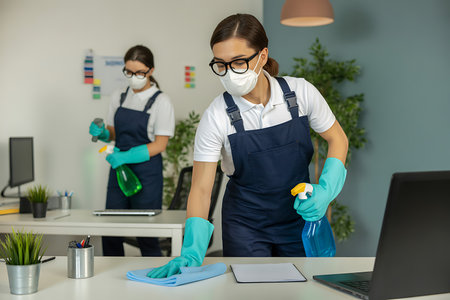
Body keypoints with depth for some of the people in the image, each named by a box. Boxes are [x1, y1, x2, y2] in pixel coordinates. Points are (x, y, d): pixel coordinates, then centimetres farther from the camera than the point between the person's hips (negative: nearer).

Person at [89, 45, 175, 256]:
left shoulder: (161, 101, -7)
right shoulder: (118, 98, 9)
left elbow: (160, 144, -11)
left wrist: (127, 156, -22)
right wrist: (101, 133, -5)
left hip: (146, 173, -5)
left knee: (146, 235, -1)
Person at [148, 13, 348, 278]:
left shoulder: (300, 92, -13)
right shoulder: (217, 115, -18)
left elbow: (338, 139, 1)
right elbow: (201, 188, -19)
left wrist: (325, 191, -15)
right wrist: (192, 252, -31)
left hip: (300, 218, 2)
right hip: (246, 225, -2)